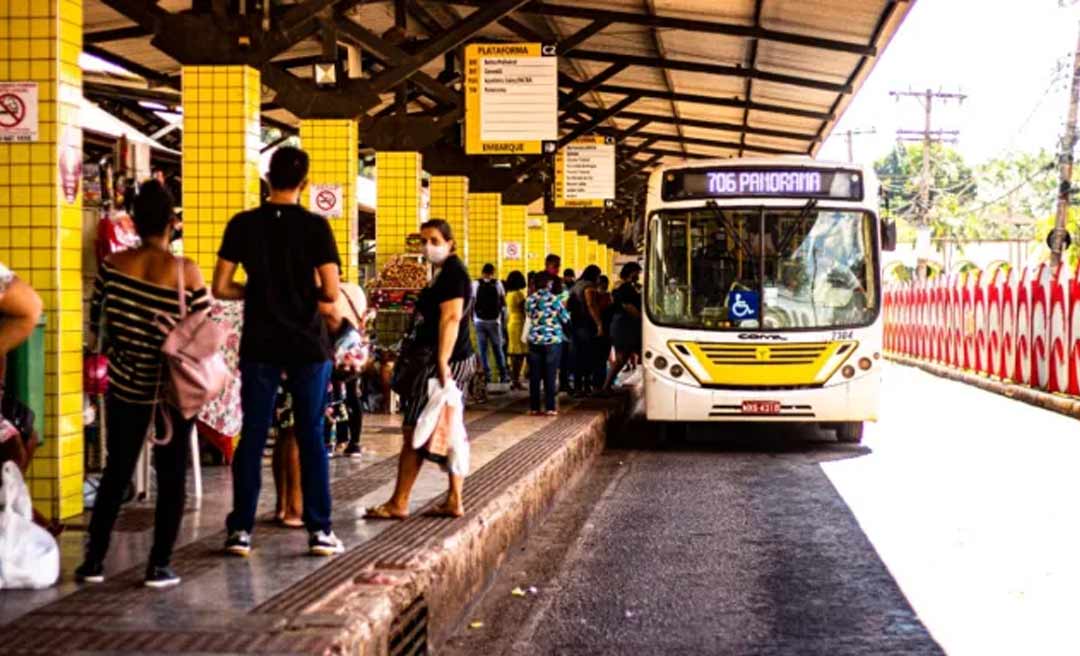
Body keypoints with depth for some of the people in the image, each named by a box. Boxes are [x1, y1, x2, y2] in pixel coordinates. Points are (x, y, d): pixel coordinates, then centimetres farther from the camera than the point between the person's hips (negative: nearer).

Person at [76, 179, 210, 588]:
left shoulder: (113, 265, -5)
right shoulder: (185, 271, -13)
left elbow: (94, 318, 5)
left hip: (126, 381, 3)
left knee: (116, 471, 14)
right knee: (171, 475, 7)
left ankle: (93, 561, 14)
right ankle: (159, 566, 5)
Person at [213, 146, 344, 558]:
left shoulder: (243, 225, -2)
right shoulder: (315, 227, -7)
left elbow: (221, 287, -2)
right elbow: (331, 293, -11)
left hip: (260, 346, 1)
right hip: (308, 345, -1)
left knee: (252, 437, 7)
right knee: (311, 437, 6)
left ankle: (241, 530, 7)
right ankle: (319, 530, 7)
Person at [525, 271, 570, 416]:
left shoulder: (530, 299, -1)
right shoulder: (554, 299, -10)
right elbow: (566, 319, -1)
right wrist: (562, 308, 17)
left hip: (535, 340, 3)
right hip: (553, 340, -3)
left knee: (535, 375, 7)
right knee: (550, 375, 2)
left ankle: (534, 407, 9)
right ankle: (549, 407, 2)